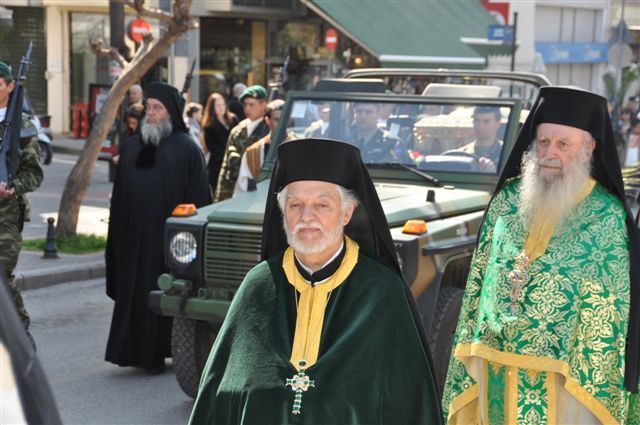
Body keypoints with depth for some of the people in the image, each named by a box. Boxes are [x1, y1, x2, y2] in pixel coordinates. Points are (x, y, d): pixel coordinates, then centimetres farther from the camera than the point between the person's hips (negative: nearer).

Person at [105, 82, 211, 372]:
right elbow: (119, 194, 16)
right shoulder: (133, 146, 15)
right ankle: (140, 352, 15)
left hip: (168, 236, -5)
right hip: (134, 235, 5)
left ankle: (159, 353, 11)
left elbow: (198, 197, -6)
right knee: (135, 295, 6)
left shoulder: (186, 148, -1)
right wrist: (115, 236, 10)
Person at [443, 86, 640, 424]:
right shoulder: (507, 200, 3)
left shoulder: (608, 217, -8)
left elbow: (611, 314, -8)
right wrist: (469, 356, 7)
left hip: (565, 380, -4)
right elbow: (479, 282, 8)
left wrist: (597, 386, -11)